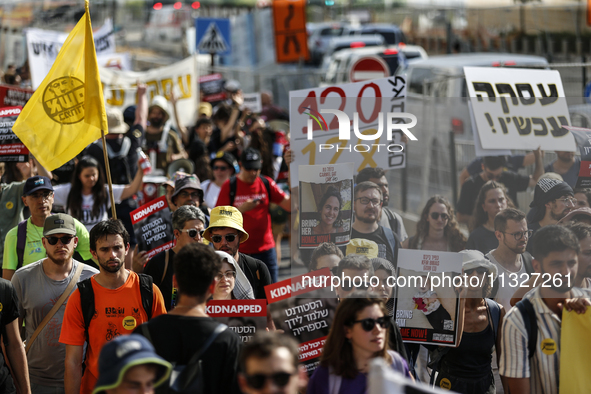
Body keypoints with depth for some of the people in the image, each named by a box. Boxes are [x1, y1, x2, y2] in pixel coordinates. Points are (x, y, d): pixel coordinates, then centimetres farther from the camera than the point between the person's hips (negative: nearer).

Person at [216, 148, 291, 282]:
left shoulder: (267, 184, 6)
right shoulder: (229, 186, -1)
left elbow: (290, 205, 1)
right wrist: (241, 209, -17)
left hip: (265, 247, 2)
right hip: (240, 250, -2)